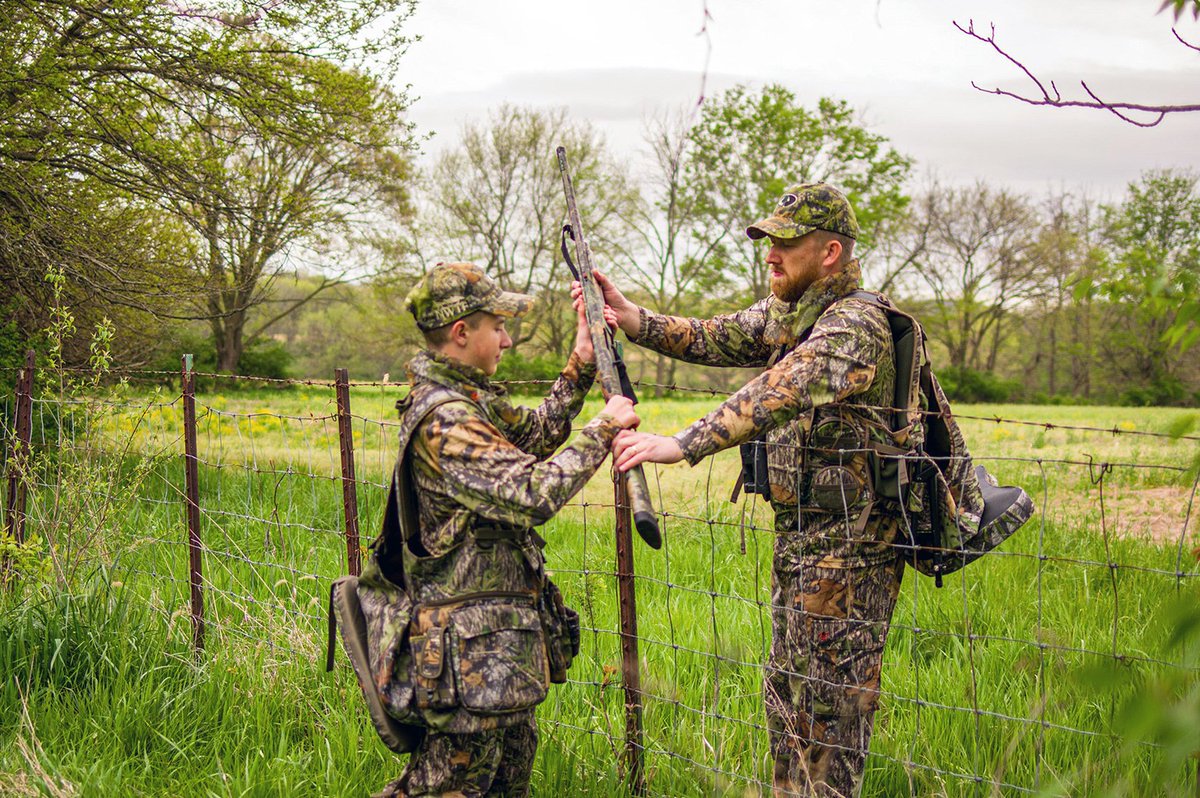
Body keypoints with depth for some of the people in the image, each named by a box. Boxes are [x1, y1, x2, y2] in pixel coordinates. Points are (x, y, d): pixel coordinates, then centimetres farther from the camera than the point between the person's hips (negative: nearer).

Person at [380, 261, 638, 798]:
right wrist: (602, 431, -19)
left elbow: (535, 432, 24)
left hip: (502, 632, 11)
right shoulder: (445, 421, -22)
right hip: (472, 639, -11)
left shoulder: (470, 397, 10)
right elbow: (533, 494, -28)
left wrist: (582, 362, 15)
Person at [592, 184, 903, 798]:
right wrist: (632, 319, -7)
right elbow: (713, 339, 9)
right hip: (799, 540, 10)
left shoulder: (855, 326, -21)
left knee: (829, 708, -1)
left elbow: (780, 394, -34)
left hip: (845, 551, -9)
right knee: (787, 697, 18)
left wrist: (681, 445, -42)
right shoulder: (788, 312, 10)